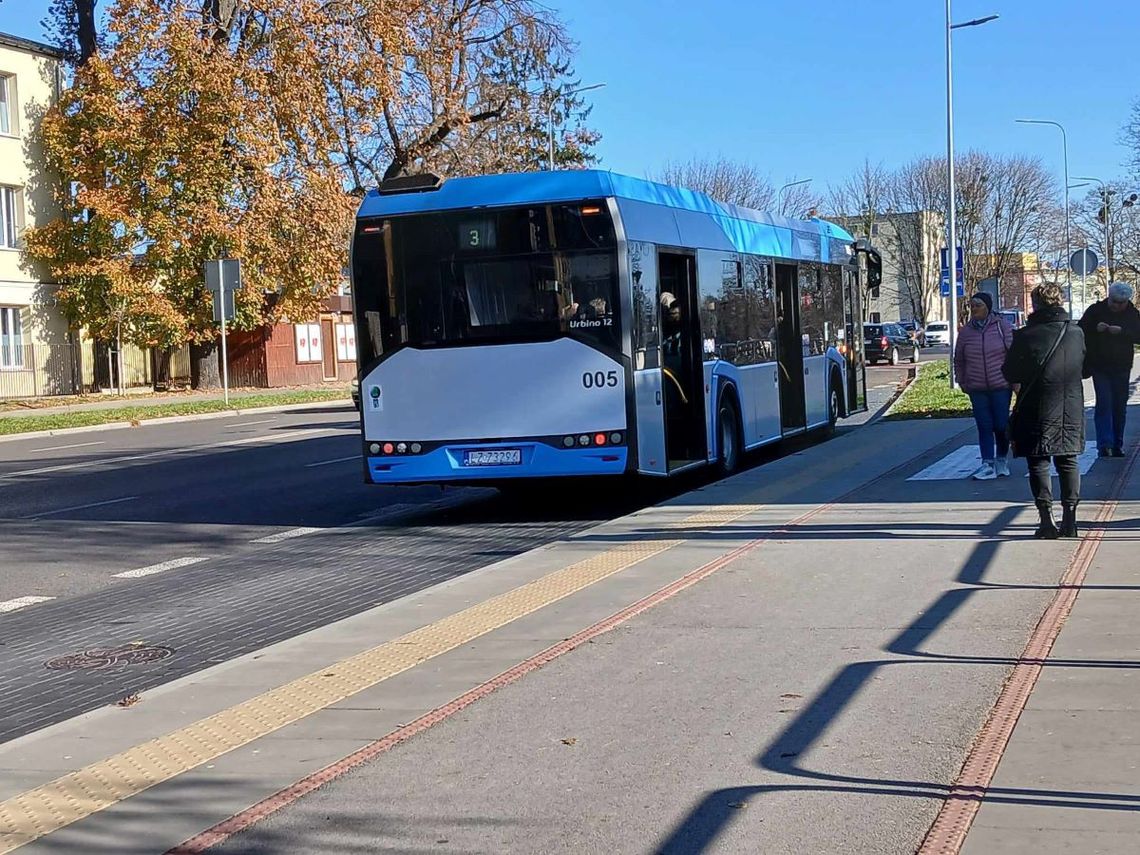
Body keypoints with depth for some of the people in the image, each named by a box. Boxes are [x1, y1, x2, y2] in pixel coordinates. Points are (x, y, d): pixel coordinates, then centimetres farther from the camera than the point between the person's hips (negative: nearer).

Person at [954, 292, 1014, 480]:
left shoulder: (1001, 326, -3)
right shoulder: (966, 332, 4)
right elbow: (959, 360, 13)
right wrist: (962, 382, 9)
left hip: (1001, 386, -2)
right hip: (977, 389, 2)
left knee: (1001, 425, 3)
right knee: (984, 427, 2)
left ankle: (1002, 460, 23)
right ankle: (988, 464, 5)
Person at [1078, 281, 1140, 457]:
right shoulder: (1095, 310, -2)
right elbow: (1081, 331, 0)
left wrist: (1122, 331, -21)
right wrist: (1096, 329, -19)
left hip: (1121, 368, 2)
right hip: (1100, 368, -2)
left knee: (1120, 407, 8)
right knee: (1104, 403, -12)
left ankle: (1117, 445, 18)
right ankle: (1105, 444, -18)